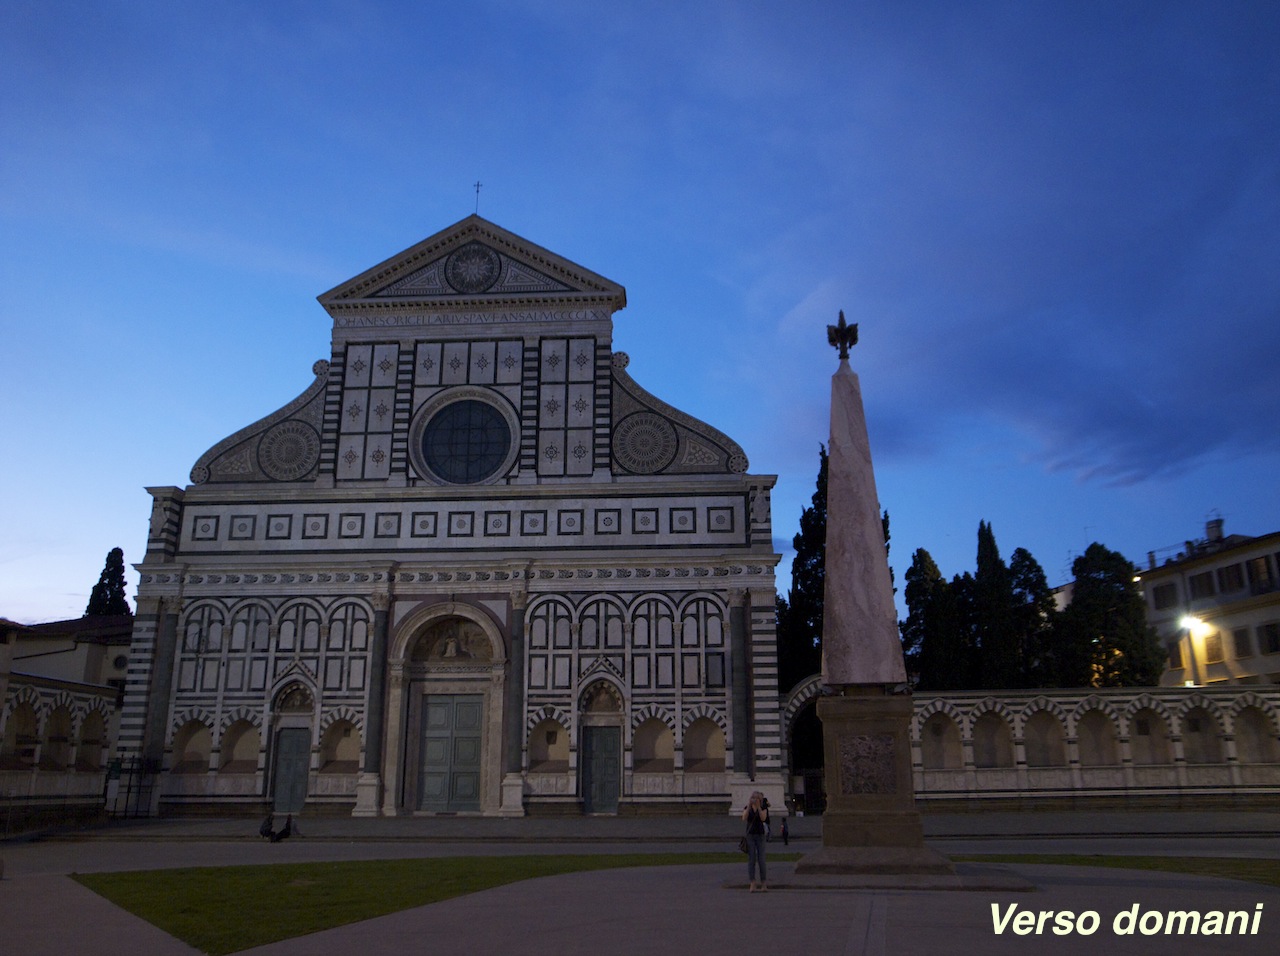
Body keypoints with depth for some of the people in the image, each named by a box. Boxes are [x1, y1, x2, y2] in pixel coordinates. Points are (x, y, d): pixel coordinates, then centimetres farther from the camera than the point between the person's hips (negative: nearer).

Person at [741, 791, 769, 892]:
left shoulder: (763, 808, 2)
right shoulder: (747, 808, 4)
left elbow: (763, 818, -16)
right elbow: (744, 819, -13)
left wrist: (758, 806, -20)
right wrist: (749, 806, -18)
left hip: (760, 835, -1)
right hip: (750, 835, 1)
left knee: (761, 859, -3)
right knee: (751, 859, -3)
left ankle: (764, 884, 1)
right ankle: (753, 884, -2)